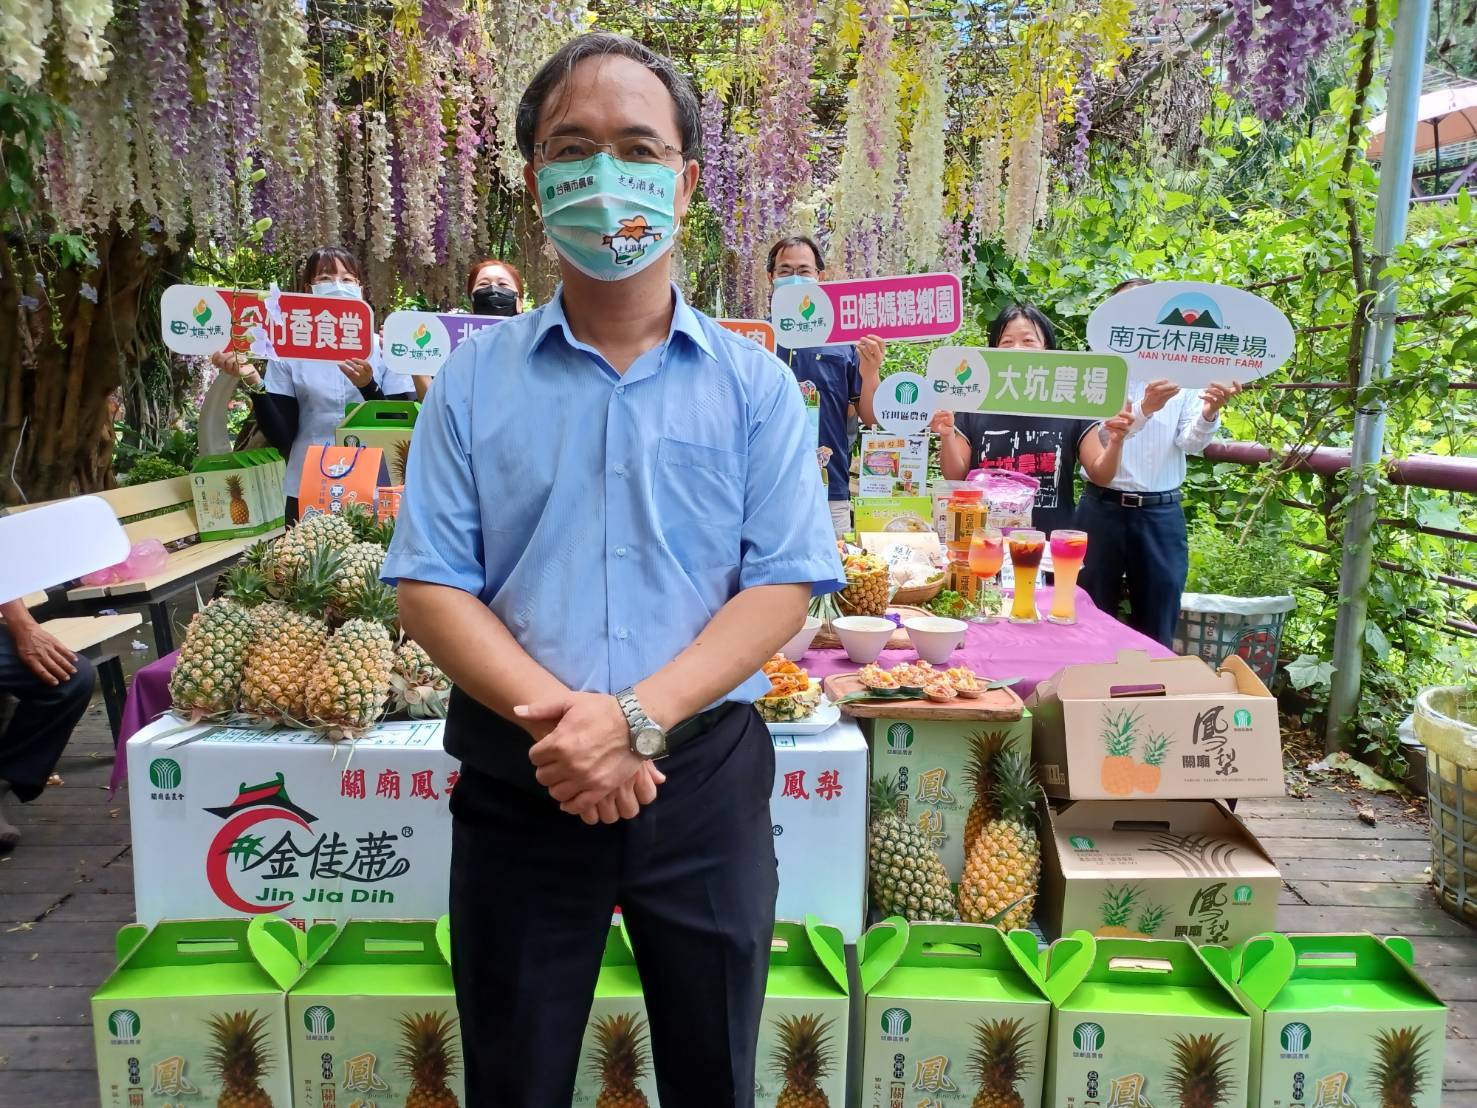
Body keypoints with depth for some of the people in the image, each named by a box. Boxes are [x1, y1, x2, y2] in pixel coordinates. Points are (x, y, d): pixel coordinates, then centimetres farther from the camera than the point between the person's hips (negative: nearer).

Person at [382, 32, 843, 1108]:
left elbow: (783, 586, -7)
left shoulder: (755, 383, 1)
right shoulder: (475, 379, 2)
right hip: (516, 783, 1)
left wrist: (639, 716, -20)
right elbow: (429, 586, -3)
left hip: (704, 775, 0)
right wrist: (556, 716, -18)